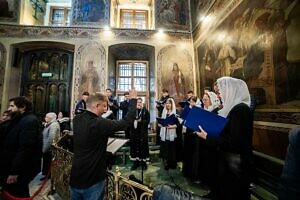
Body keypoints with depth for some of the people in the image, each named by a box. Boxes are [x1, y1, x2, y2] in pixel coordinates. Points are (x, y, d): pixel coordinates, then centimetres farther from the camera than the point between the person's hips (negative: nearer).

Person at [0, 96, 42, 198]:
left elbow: (25, 149, -27)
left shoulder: (29, 121, -22)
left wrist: (14, 171, -24)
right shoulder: (18, 120, 12)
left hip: (20, 170, -9)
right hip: (11, 167, 9)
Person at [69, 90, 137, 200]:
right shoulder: (99, 123, -29)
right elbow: (127, 121, -27)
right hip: (92, 180, -7)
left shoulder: (76, 120, -5)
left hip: (75, 177, 7)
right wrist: (133, 99, -15)